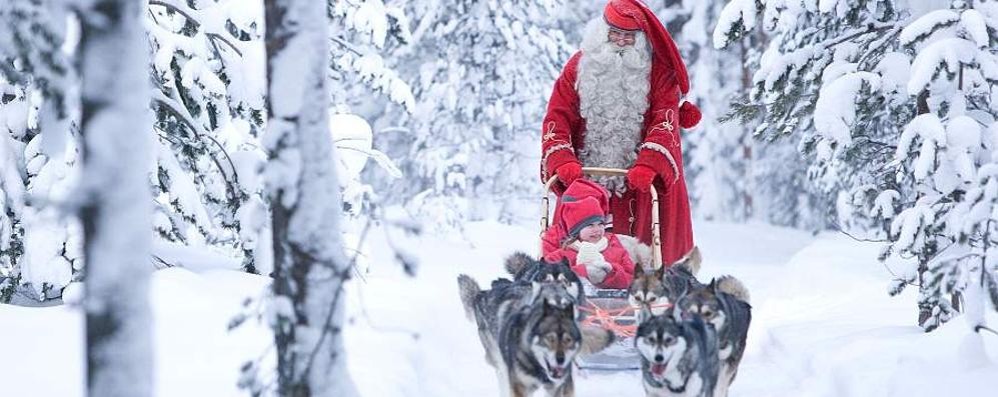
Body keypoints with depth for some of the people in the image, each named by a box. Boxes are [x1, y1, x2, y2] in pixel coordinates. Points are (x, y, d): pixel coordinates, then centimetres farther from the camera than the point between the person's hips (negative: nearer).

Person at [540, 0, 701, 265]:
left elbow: (666, 120, -8)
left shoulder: (658, 71, 4)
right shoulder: (580, 66, 9)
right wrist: (563, 162, -17)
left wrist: (649, 165, -25)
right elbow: (557, 117, 2)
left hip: (642, 182, -1)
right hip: (585, 179, 1)